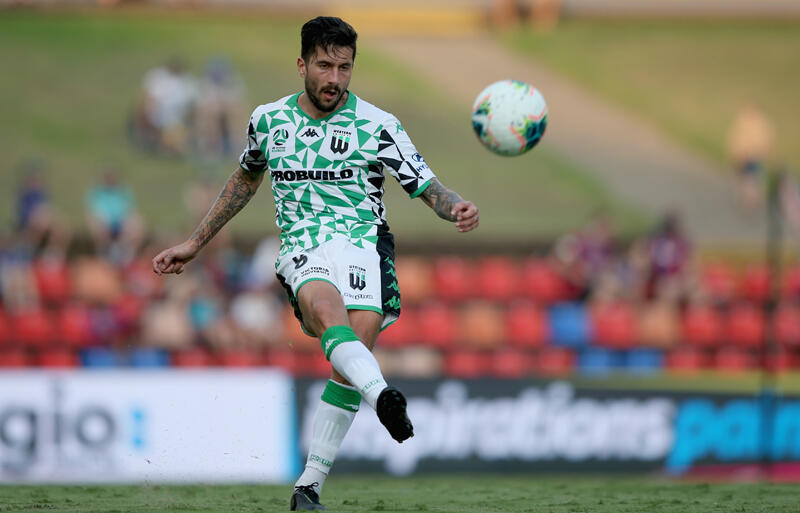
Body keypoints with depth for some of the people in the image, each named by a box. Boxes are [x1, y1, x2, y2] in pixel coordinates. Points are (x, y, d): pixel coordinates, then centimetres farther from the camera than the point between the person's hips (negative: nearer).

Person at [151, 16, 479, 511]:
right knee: (325, 310, -34)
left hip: (364, 242, 0)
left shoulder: (377, 126, 4)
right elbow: (247, 177, 31)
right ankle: (384, 397, -63)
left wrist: (455, 207, -23)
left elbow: (427, 187, 1)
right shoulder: (268, 120, 13)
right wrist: (195, 243, 34)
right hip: (303, 248, 0)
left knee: (357, 346, -21)